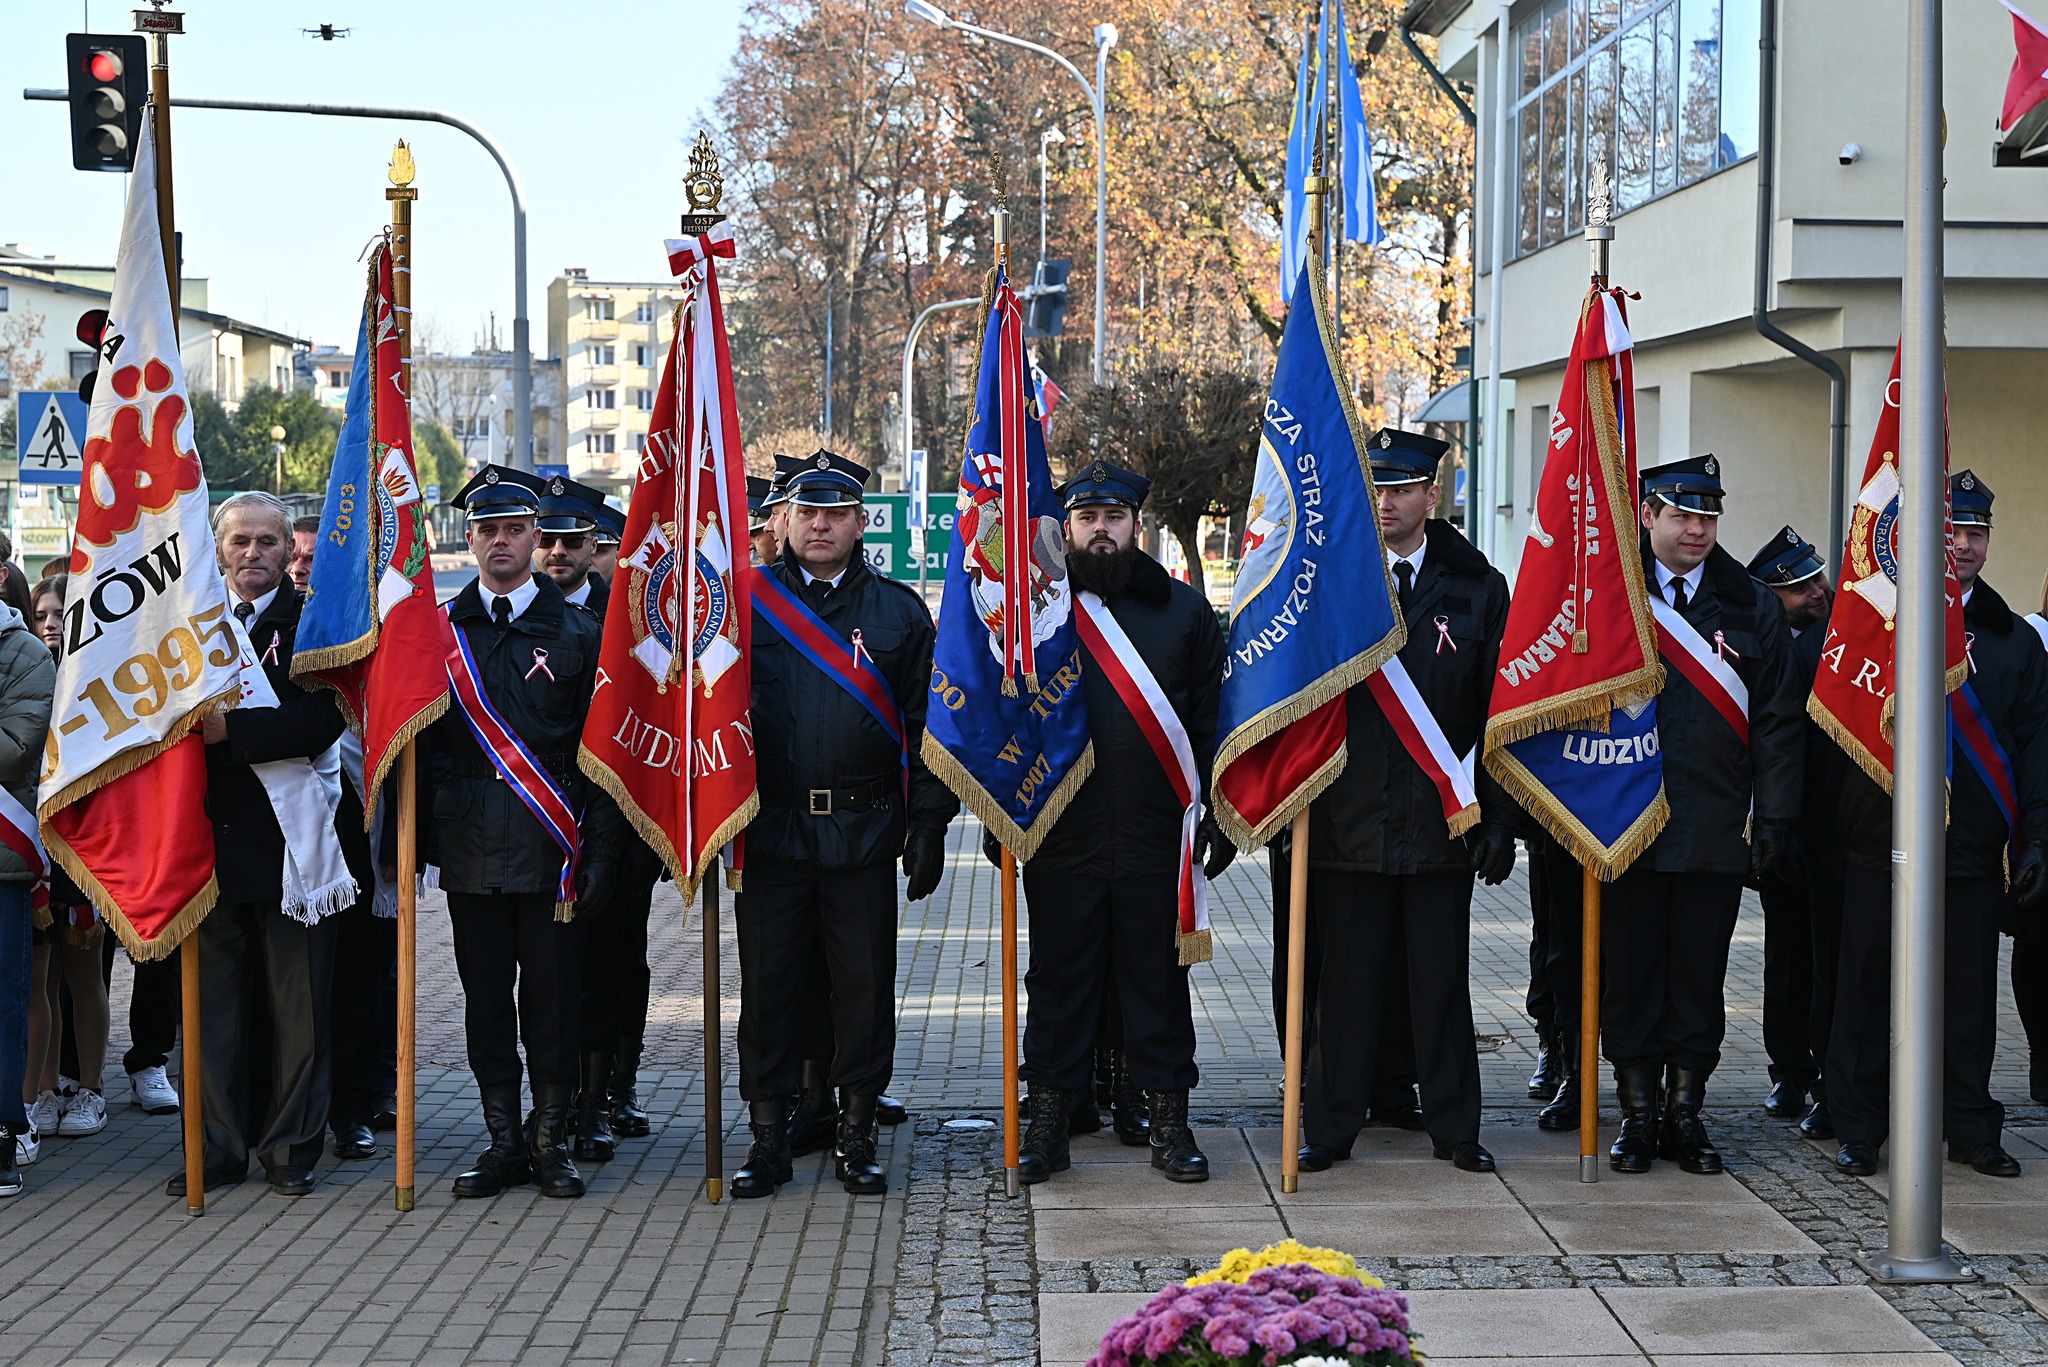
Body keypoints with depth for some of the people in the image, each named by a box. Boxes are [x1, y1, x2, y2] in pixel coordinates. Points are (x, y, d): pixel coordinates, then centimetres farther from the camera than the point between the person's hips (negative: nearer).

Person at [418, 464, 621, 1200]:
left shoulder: (578, 633, 5)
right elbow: (418, 741, 10)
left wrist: (599, 852, -4)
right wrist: (412, 839, 3)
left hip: (551, 848, -1)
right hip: (470, 848, 2)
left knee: (554, 996, 2)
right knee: (486, 996, 6)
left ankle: (552, 1140, 12)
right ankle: (504, 1140, 14)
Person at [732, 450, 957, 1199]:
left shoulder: (899, 611, 8)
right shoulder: (745, 603, 6)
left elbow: (928, 722, 7)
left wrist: (929, 821, 0)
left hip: (864, 831, 0)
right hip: (769, 828, 0)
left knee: (863, 983, 4)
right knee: (768, 983, 4)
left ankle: (857, 1137, 15)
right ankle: (768, 1138, 13)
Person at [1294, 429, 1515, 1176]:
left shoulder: (1477, 590, 6)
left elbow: (1499, 715, 4)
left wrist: (1498, 820, -1)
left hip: (1441, 824, 1)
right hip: (1348, 823, -1)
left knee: (1442, 979, 8)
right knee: (1346, 980, 5)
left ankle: (1454, 1125, 19)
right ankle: (1331, 1126, 15)